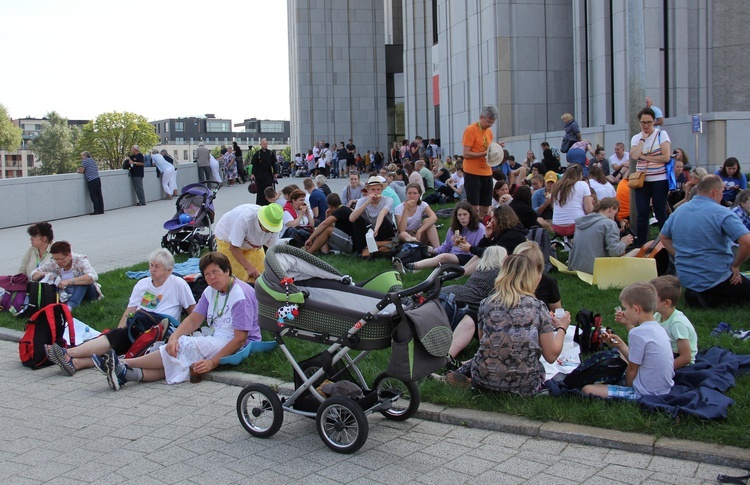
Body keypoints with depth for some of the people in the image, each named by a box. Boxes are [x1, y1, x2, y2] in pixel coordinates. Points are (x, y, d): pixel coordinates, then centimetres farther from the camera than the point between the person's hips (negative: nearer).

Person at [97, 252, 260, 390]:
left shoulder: (240, 295, -15)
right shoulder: (211, 292, 12)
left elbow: (240, 338, -19)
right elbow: (193, 320, 3)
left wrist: (212, 362, -25)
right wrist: (174, 337, -17)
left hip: (232, 346, -8)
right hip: (213, 338, 8)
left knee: (184, 347, -22)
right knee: (176, 352, -17)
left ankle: (124, 364, -21)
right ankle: (126, 373, -34)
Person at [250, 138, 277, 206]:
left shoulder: (270, 153, 5)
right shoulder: (257, 154, -3)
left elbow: (274, 164, 7)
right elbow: (254, 165, -4)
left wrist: (275, 173, 2)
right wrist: (252, 174, -9)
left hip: (269, 174, 2)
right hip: (260, 174, -2)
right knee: (260, 190, 0)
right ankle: (260, 204, 7)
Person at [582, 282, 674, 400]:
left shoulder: (637, 333, -22)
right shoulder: (659, 328, 5)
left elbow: (632, 370, -13)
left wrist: (628, 388, 3)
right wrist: (620, 345, 8)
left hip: (646, 394, -9)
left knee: (587, 389, -14)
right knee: (618, 355, 30)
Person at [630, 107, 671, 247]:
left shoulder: (662, 134, -2)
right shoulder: (636, 138, 8)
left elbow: (666, 157, -13)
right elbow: (634, 156, -11)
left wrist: (645, 157, -9)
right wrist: (643, 138, -7)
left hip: (659, 180, -3)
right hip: (642, 180, 3)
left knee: (660, 214, 1)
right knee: (642, 214, 2)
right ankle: (640, 246, 9)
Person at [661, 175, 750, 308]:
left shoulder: (679, 211, 3)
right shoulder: (721, 213, -17)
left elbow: (664, 238, 16)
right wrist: (735, 266, -12)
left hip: (685, 278, 7)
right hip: (715, 279, -7)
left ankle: (696, 295, 5)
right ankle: (709, 300, -8)